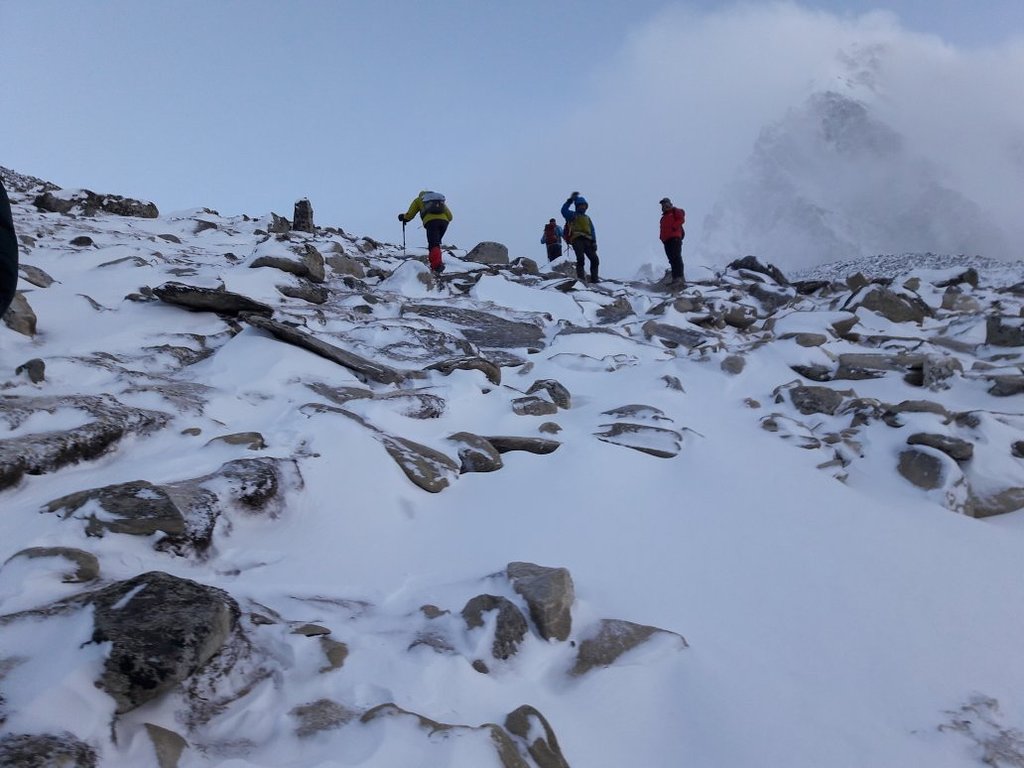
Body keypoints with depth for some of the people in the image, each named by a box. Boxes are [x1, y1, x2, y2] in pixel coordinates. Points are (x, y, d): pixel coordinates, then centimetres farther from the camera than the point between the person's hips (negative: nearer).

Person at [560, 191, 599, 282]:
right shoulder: (572, 215, 13)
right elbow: (564, 210, -8)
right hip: (577, 239, -5)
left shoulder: (587, 218, 29)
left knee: (594, 259, -4)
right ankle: (580, 277, -24)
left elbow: (592, 230, 22)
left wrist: (594, 242, 8)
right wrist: (570, 200, -13)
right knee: (580, 258, -23)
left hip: (587, 240, 6)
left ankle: (594, 278, -1)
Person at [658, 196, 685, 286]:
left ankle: (680, 277, -26)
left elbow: (681, 219, -8)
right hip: (666, 240, 9)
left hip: (675, 238, -9)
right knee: (672, 259, 4)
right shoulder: (664, 217, 30)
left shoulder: (675, 211, 8)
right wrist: (662, 237, 11)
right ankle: (674, 277, 2)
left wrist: (673, 227, -16)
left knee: (676, 258, -18)